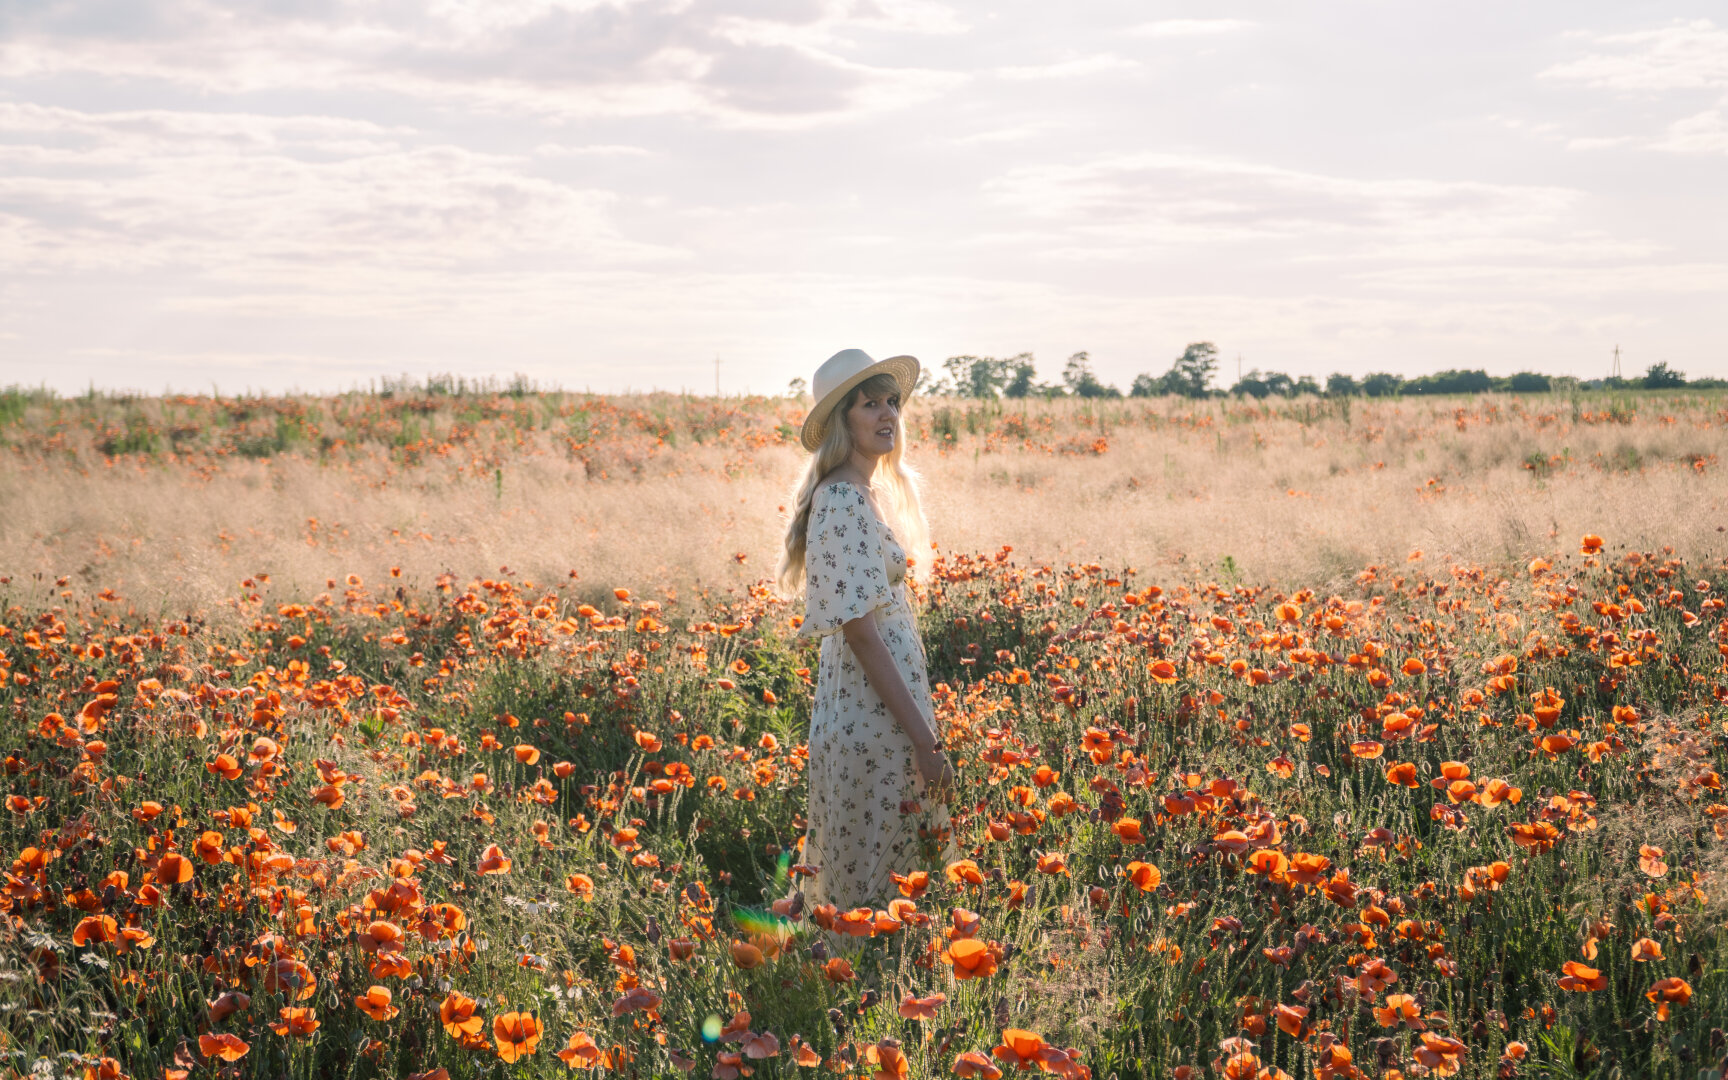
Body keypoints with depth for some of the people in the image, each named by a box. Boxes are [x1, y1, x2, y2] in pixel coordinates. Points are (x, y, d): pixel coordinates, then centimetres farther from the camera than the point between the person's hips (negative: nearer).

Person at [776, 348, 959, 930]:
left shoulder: (864, 494, 12)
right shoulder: (843, 503, -18)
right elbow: (861, 633, -21)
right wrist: (924, 738, -21)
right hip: (873, 722, -10)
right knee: (871, 883, -1)